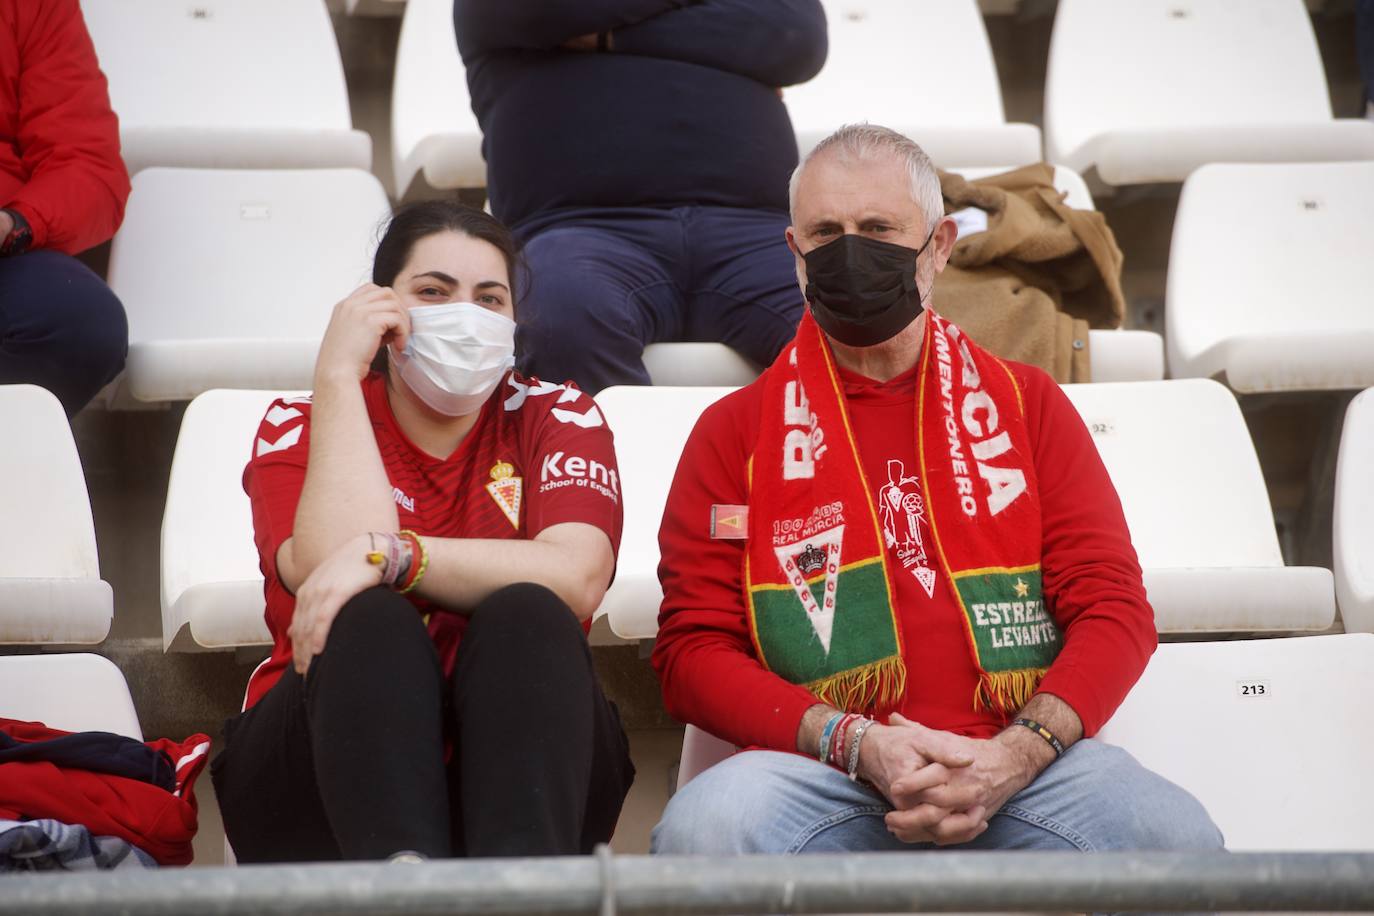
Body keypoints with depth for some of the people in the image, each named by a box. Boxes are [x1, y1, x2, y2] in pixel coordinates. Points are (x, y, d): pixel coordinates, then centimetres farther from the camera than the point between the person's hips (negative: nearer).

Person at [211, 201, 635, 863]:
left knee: (523, 617, -27)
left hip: (515, 768, 1)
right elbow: (336, 563, -16)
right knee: (371, 622, -29)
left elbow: (575, 579, -15)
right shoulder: (299, 428, 8)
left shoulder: (557, 419, 8)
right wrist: (338, 374, -10)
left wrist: (389, 555, -25)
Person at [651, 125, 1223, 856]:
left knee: (1174, 832, -30)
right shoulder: (734, 432, 14)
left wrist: (1015, 755, -10)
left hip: (1017, 766, 1)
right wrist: (854, 743, -12)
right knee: (702, 829, -34)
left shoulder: (1027, 404, 18)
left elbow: (1114, 609, 10)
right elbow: (692, 647, 5)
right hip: (825, 770, -1)